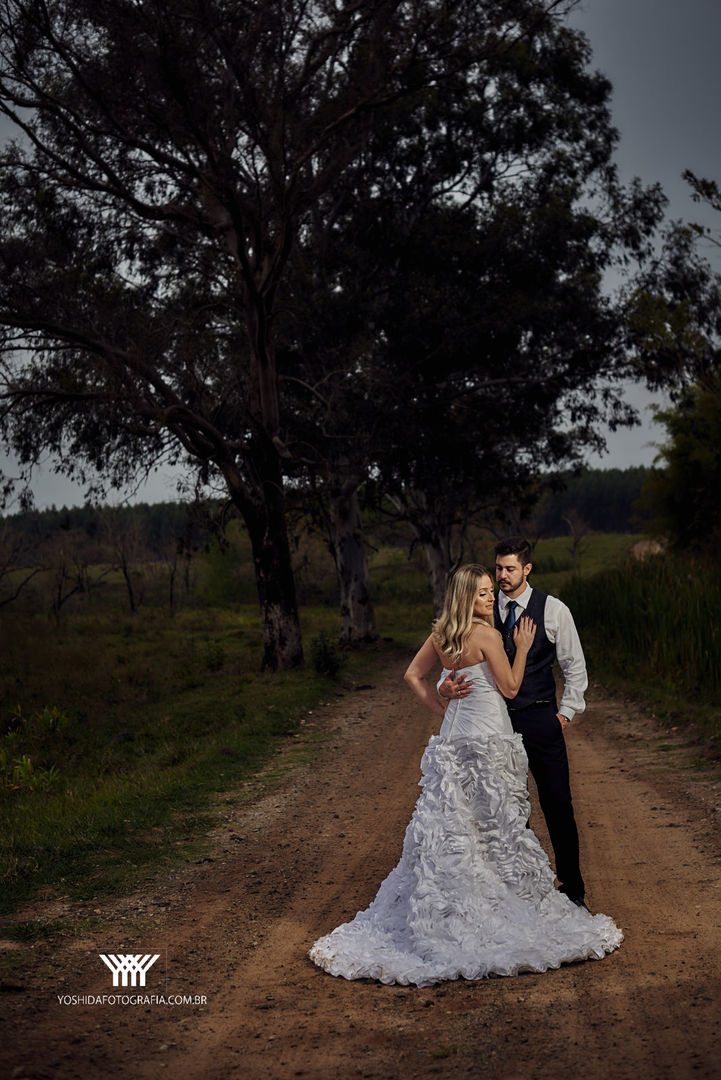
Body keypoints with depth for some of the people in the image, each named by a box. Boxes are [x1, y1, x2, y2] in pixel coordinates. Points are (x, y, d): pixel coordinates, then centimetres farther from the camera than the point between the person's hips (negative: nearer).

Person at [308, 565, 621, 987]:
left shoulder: (442, 633, 7)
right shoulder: (487, 635, -14)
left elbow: (413, 676, 15)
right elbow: (511, 688, -8)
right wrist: (523, 647, 1)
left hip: (454, 737, 7)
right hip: (488, 740, -7)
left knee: (453, 829, 11)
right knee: (497, 829, 2)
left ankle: (442, 916, 15)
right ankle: (504, 915, 9)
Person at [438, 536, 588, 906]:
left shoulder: (553, 610, -2)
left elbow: (574, 665, 5)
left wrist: (566, 711, 1)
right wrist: (446, 685, -17)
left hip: (541, 719, -2)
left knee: (557, 803, 2)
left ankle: (572, 885, 15)